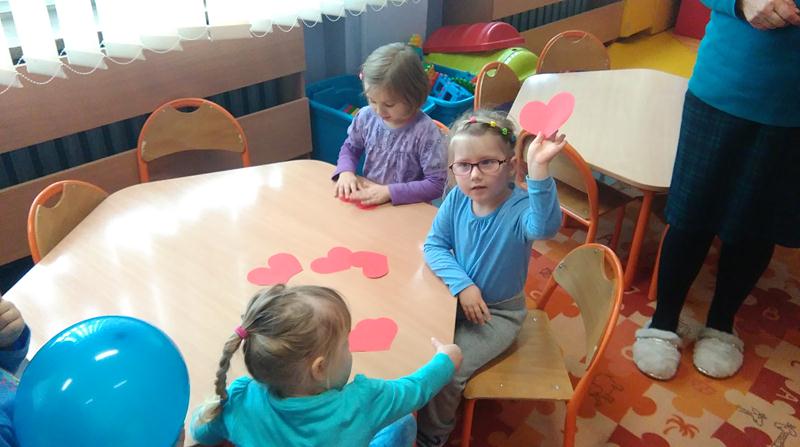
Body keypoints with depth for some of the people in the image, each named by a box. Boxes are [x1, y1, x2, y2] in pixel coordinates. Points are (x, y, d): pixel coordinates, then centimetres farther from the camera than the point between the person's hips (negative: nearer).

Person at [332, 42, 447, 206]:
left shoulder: (426, 131, -17)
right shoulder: (366, 117, -2)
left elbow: (436, 184, -15)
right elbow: (350, 147, 16)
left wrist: (389, 192, -21)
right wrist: (346, 171, -5)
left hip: (407, 208, -4)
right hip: (366, 203, 4)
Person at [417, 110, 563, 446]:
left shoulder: (519, 207, -28)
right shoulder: (457, 199, -13)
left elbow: (545, 226, -51)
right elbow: (434, 245, -6)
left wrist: (538, 169, -67)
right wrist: (462, 285, -21)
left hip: (499, 313, -5)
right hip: (458, 298, 5)